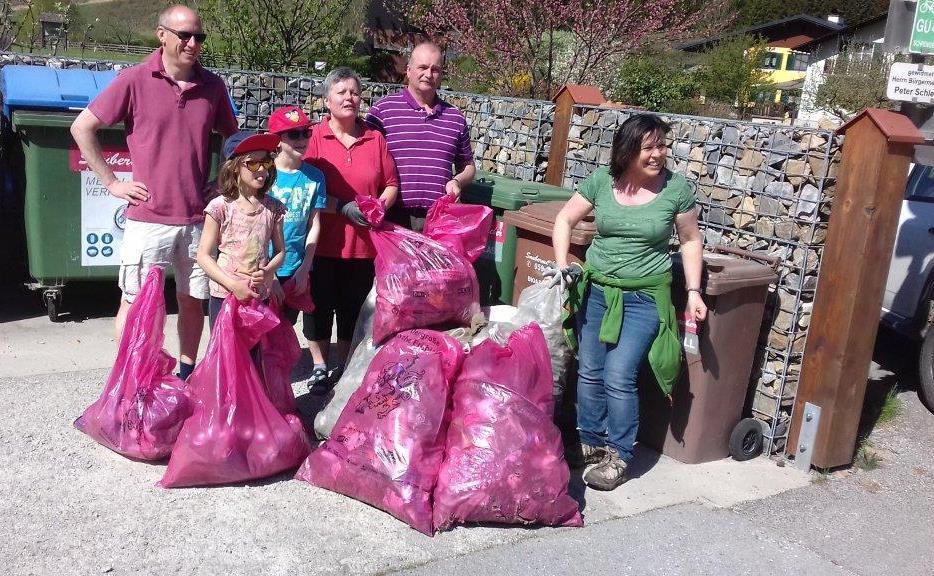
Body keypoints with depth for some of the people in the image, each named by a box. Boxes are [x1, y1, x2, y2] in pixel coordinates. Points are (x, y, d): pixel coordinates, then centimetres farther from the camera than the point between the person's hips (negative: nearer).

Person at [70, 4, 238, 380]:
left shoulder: (212, 86, 4)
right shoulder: (135, 80, -6)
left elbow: (232, 138, 19)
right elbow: (82, 128, -1)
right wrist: (112, 183, -3)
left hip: (198, 218, 3)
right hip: (148, 217, -3)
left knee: (192, 299, 13)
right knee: (135, 301, 6)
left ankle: (187, 373, 28)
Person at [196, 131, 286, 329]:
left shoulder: (273, 208, 3)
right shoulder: (221, 206, -8)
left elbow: (280, 251, 10)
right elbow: (203, 255, -6)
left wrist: (267, 272, -11)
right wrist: (233, 285, -14)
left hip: (261, 296, 3)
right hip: (225, 295, -3)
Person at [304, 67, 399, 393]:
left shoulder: (375, 139, 6)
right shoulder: (314, 138, -5)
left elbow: (392, 183, 12)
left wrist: (381, 205, -8)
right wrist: (342, 207, -18)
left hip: (363, 243, 3)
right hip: (323, 241, -3)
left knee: (353, 308, 12)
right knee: (320, 306, 8)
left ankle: (344, 367, 28)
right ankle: (320, 367, 25)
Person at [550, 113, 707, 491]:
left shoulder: (676, 188, -7)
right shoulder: (601, 181, -4)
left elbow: (691, 241, 4)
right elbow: (564, 220, 7)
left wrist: (694, 291, -3)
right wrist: (561, 264, -6)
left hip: (644, 297, -3)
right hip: (596, 290, 3)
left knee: (619, 377, -9)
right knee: (589, 372, 10)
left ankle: (618, 457, 8)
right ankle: (591, 442, 28)